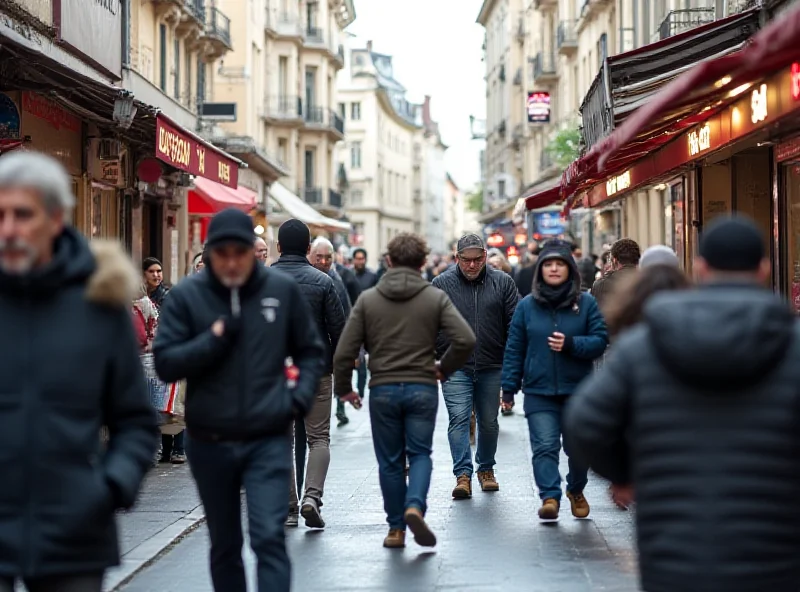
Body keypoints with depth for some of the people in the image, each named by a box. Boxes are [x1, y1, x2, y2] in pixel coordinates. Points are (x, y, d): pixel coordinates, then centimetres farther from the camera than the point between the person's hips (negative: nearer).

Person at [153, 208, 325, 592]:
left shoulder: (282, 289, 0)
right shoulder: (187, 295, -3)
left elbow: (311, 352, 12)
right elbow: (165, 363, -8)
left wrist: (300, 397, -3)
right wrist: (215, 338, -18)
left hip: (268, 441, -1)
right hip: (210, 444, 1)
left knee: (269, 538, -12)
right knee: (224, 547, 14)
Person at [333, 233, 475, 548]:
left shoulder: (368, 299, 0)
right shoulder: (436, 298, -1)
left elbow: (344, 351, -3)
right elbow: (466, 339, -12)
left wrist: (344, 388, 10)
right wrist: (444, 368, 3)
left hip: (382, 390, 1)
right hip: (422, 389, -1)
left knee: (390, 461, 11)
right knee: (420, 453, 10)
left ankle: (396, 528, 14)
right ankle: (415, 505, -16)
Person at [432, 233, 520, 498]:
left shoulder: (502, 282, 2)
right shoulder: (442, 284, 0)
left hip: (492, 367, 2)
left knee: (489, 421, 12)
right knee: (459, 419, -10)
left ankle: (486, 469, 29)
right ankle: (463, 474, -9)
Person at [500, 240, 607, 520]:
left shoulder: (586, 303, 2)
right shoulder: (527, 305, 5)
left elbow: (600, 340, -2)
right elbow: (514, 349, 6)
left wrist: (570, 344, -19)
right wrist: (509, 388, 3)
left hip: (578, 391, 0)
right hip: (539, 391, 0)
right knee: (545, 446, -14)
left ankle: (576, 490, 34)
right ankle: (550, 497, -17)